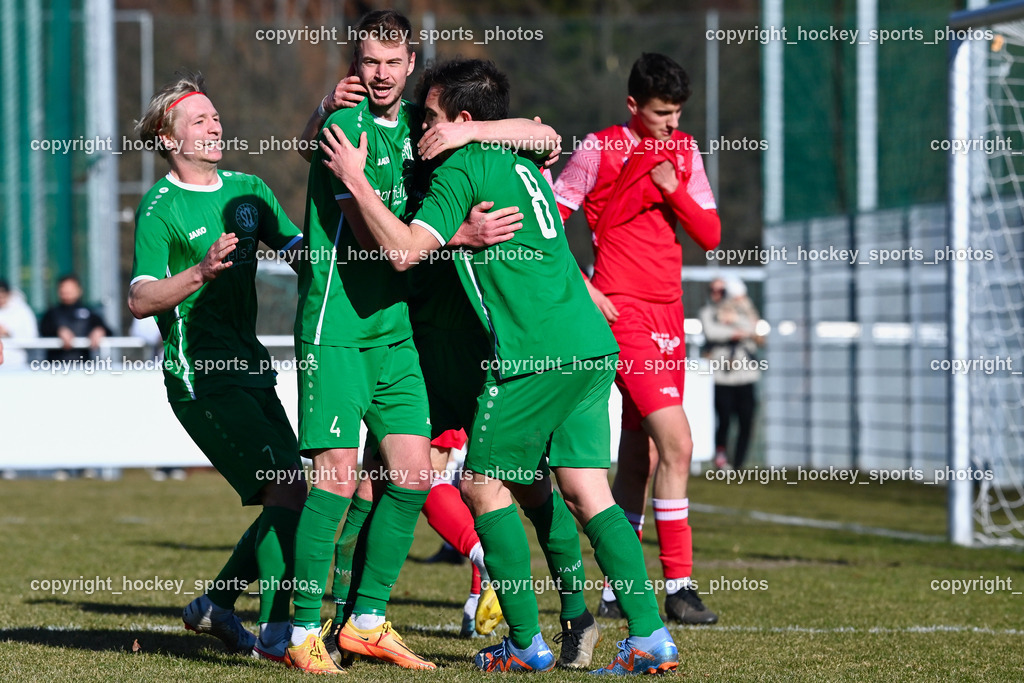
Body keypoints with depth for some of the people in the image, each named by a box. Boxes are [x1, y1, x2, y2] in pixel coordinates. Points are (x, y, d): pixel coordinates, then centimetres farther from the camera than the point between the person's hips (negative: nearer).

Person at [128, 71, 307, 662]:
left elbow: (302, 252, 15)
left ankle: (215, 605, 22)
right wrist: (201, 271, -28)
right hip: (199, 375, -7)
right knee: (288, 484, -18)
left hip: (249, 367, 7)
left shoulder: (248, 189, 14)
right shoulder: (160, 208, -6)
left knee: (292, 497, 5)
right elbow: (141, 300, -14)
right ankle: (275, 631, -14)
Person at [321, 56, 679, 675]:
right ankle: (651, 636, -1)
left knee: (484, 485, 4)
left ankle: (527, 643, 6)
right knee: (587, 492, 7)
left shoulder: (464, 168, -5)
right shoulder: (520, 165, 21)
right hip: (593, 347, 8)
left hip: (537, 356, -8)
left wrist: (356, 179, -6)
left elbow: (404, 250, -12)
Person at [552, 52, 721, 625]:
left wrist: (673, 189, -7)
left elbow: (711, 236, 7)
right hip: (622, 310, -6)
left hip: (668, 311, 6)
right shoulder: (599, 150, -5)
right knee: (677, 441, -17)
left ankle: (617, 590, 18)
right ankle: (679, 585, -13)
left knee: (641, 455, 9)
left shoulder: (684, 152, 12)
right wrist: (579, 288, -9)